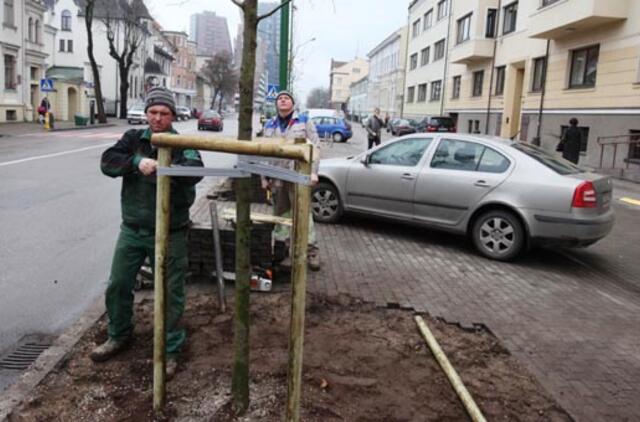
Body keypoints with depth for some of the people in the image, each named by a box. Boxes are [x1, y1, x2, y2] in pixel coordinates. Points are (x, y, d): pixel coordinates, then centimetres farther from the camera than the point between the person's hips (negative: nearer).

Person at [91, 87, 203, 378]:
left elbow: (195, 171, -27)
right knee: (118, 286, 14)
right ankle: (119, 336, 38)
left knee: (170, 293, 3)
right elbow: (107, 162, -10)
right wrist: (137, 162, -28)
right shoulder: (133, 139, 4)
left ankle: (170, 351, 19)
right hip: (132, 229, 4)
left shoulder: (182, 144, -7)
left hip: (169, 233, -4)